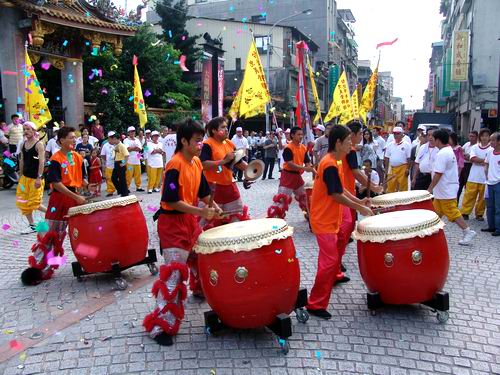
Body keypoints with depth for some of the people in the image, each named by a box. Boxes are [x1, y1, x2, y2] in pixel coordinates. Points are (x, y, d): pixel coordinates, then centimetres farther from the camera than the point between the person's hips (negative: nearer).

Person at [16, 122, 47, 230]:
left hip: (35, 178, -7)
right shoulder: (23, 145, 10)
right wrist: (20, 176, 15)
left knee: (34, 203, -7)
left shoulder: (39, 144, -11)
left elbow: (42, 162, -18)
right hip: (25, 177, 8)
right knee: (23, 202, 7)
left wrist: (39, 178, -23)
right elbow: (22, 161, 16)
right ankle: (32, 225, 15)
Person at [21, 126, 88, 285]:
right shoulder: (56, 159, -11)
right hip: (59, 198, -6)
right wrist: (76, 197, -23)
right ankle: (37, 266, 5)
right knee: (49, 232, -2)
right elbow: (56, 183, -18)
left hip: (74, 197, 6)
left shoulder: (78, 157, 7)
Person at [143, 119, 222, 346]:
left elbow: (202, 190, 17)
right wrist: (201, 212, -26)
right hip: (172, 222, -8)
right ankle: (160, 325, -3)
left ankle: (200, 287, 54)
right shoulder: (175, 165, -20)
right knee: (174, 271, -10)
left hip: (190, 219, 9)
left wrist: (213, 206, 1)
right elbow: (171, 201, -24)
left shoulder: (196, 162, 6)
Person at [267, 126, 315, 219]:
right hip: (288, 175, -8)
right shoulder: (288, 148, -17)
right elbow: (290, 164, -24)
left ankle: (308, 214, 42)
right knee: (282, 198, -13)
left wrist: (314, 171, -11)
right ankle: (272, 217, -10)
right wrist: (304, 168, -32)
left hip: (297, 175, 8)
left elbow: (307, 162, 8)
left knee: (303, 195, 22)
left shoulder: (303, 148, 6)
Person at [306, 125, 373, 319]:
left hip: (329, 218, 10)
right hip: (324, 221, -10)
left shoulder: (336, 161, 9)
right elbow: (336, 195, -23)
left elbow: (340, 189, 16)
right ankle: (315, 304, -2)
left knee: (331, 256, 27)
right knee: (330, 261, -8)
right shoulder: (330, 165, -22)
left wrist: (358, 201, 7)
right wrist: (360, 208, -15)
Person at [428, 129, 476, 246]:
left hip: (446, 191, -10)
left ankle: (468, 232, 5)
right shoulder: (449, 151, 10)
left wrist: (430, 188, -19)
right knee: (437, 211, 17)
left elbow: (438, 174, -25)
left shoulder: (442, 154, -23)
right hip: (444, 190, 10)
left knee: (453, 212, -2)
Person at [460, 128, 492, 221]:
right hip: (473, 177, 1)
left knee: (482, 197, 7)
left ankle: (479, 214, 20)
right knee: (469, 195, 2)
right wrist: (484, 160, -10)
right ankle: (465, 213, 9)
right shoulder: (474, 147, 5)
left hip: (485, 178, -1)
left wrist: (478, 161, -13)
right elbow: (472, 158, -9)